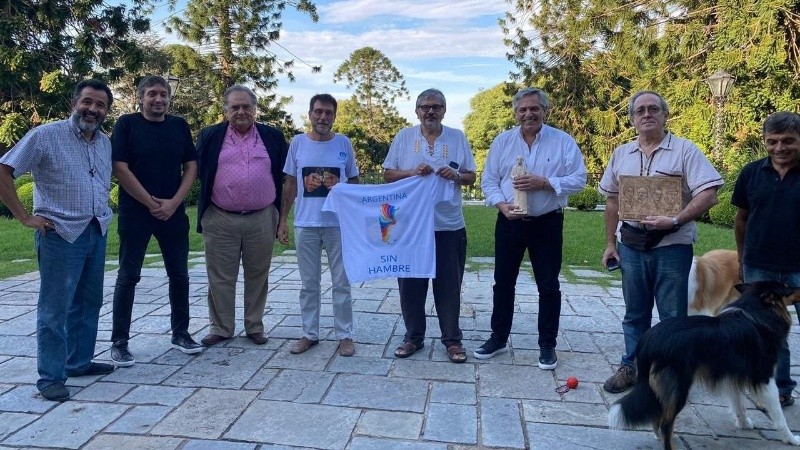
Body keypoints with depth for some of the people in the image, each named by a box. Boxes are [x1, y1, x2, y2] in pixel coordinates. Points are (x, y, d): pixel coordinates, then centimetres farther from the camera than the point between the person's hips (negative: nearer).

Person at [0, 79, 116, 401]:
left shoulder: (105, 143, 11)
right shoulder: (45, 135, -9)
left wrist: (103, 214, 10)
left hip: (97, 233, 7)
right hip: (60, 235, -7)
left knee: (88, 303, 15)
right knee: (55, 309, -1)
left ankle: (79, 362, 29)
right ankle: (51, 377, 8)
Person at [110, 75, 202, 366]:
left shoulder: (179, 126, 8)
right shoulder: (127, 124, -2)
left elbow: (191, 166, 6)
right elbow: (120, 168, -9)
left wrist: (173, 203, -7)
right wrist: (152, 203, -10)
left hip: (173, 212, 4)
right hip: (135, 212, -3)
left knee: (179, 275, 8)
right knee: (128, 276, 2)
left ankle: (180, 333, 21)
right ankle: (119, 342, 10)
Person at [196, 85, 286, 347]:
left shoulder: (273, 137, 6)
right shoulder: (209, 136, 4)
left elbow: (283, 176, 11)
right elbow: (199, 173, 9)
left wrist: (279, 212, 8)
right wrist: (204, 211, 8)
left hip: (262, 220, 1)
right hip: (220, 220, 0)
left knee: (257, 276, 10)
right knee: (221, 277, 7)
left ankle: (255, 326, 23)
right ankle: (221, 327, 20)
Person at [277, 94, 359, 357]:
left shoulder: (343, 143, 1)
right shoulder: (298, 143, 3)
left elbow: (354, 182, 7)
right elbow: (290, 185, 7)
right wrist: (282, 220, 4)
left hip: (339, 224, -1)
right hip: (305, 225, 1)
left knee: (341, 283, 5)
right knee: (309, 284, 10)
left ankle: (345, 335, 16)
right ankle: (310, 333, 22)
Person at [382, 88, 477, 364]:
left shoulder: (458, 138, 7)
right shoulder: (404, 137, 5)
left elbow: (471, 177, 9)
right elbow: (388, 174, 3)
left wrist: (456, 175, -13)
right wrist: (413, 172, -13)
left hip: (449, 226, 0)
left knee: (449, 285, 6)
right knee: (411, 283, 8)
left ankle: (452, 340, 19)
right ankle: (413, 337, 23)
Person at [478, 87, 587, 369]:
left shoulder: (563, 141, -3)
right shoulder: (502, 141, 4)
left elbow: (579, 178, -8)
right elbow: (488, 180, 2)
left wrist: (544, 183, -20)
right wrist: (501, 204, -16)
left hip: (547, 223, -2)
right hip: (509, 222, 2)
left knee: (548, 286, 6)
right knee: (503, 282, 10)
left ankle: (547, 345, 20)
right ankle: (498, 338, 25)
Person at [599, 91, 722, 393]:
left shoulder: (685, 150, -5)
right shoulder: (621, 154, 9)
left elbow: (708, 195, -12)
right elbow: (612, 201, 13)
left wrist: (675, 221, -23)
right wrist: (610, 243, 11)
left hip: (672, 246, -4)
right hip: (631, 245, 4)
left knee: (673, 317, 5)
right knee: (635, 313, 14)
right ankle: (631, 367, 27)